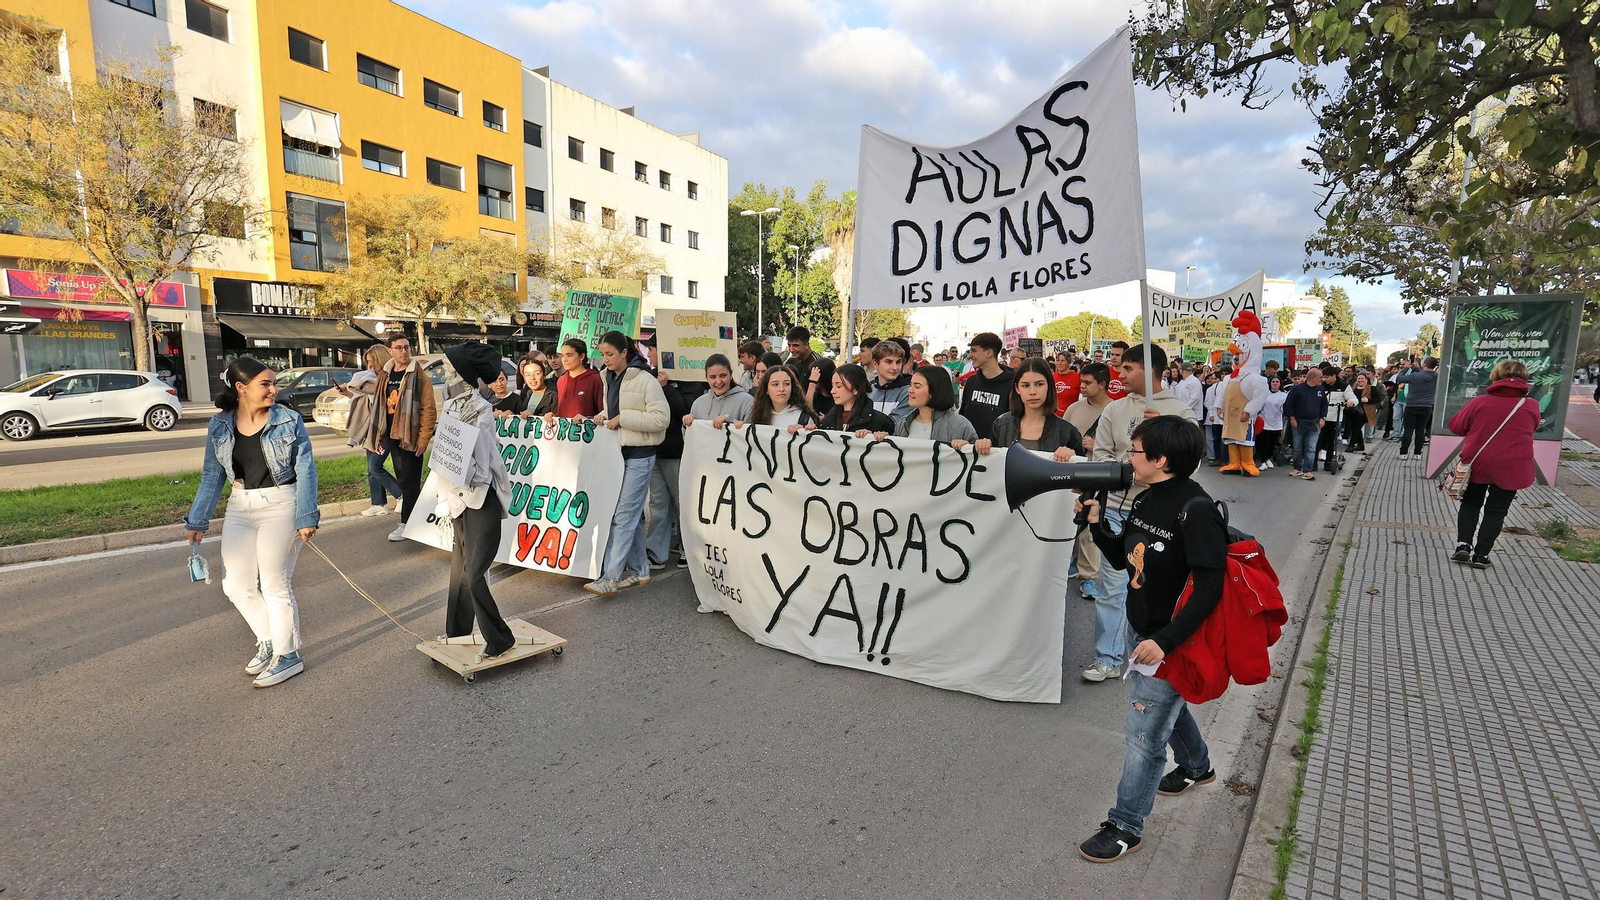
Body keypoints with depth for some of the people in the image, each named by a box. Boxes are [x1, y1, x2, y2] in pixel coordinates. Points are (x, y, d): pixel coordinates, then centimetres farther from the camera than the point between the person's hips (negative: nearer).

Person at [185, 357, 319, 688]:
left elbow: (305, 471, -10)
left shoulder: (289, 420, -10)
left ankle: (288, 655, 15)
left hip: (280, 507, -5)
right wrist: (197, 520, 7)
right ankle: (268, 641, 29)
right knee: (236, 586, 8)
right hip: (239, 510, 5)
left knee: (275, 586, 1)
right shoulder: (219, 425, 1)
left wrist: (306, 517, -16)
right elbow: (212, 476, 9)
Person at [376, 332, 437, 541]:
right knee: (402, 480, 14)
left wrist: (423, 439, -16)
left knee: (409, 482, -3)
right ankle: (412, 518, 25)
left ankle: (406, 523, 5)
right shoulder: (385, 375, 11)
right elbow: (381, 406, 16)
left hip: (411, 437, -7)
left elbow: (429, 409, -13)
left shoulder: (418, 375, -9)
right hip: (392, 435, 7)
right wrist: (380, 434, 12)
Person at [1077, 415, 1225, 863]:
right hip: (1141, 631, 8)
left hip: (1173, 641, -8)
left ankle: (1126, 825, 15)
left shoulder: (1196, 511, -25)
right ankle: (1197, 766, 56)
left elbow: (1209, 586, -28)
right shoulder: (1145, 500, 0)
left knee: (1144, 733, 0)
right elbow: (1121, 560, 8)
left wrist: (1165, 641, -32)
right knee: (1168, 704, 29)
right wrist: (1097, 520, -7)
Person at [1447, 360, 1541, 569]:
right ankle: (1481, 555, 6)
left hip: (1477, 464, 0)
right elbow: (1531, 429, 14)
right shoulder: (1531, 406, -3)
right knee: (1496, 511, 8)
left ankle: (1463, 544, 4)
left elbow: (1456, 426, 1)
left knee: (1470, 504, 16)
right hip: (1510, 468, 0)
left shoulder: (1480, 402, -7)